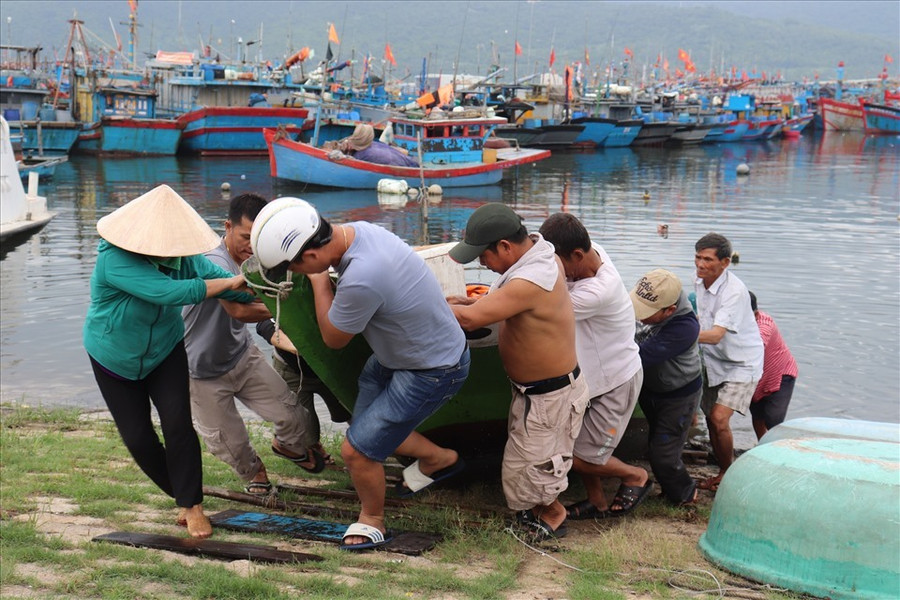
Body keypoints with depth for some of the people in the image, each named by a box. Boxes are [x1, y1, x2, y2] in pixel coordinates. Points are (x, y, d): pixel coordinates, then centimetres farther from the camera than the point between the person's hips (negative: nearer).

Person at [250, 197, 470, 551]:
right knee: (369, 425, 20)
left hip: (432, 372, -9)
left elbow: (333, 338, -17)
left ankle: (372, 520, 27)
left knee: (357, 449, -2)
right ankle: (439, 458, 44)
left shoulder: (361, 279, -40)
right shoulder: (354, 230, -11)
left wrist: (319, 280, -9)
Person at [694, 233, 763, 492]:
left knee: (719, 419, -18)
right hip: (714, 361, 8)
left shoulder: (735, 290, -27)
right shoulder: (700, 282, -2)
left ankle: (729, 475, 4)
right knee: (711, 419, 10)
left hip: (741, 363, -8)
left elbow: (716, 335, -36)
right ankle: (724, 474, 29)